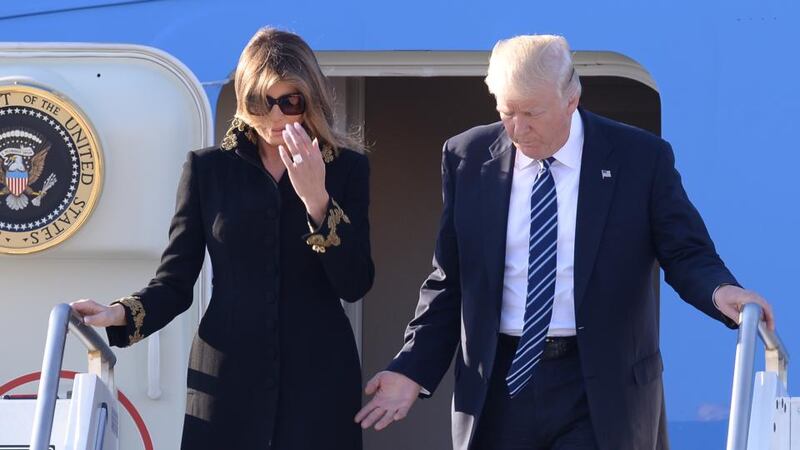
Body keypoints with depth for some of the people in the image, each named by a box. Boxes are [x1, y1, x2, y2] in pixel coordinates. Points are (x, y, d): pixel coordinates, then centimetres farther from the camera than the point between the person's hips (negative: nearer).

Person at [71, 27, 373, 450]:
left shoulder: (346, 168, 4)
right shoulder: (208, 168, 5)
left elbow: (355, 285, -5)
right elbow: (175, 282, 3)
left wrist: (317, 200, -15)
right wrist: (122, 314, -16)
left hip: (319, 375, 0)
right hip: (229, 374, 0)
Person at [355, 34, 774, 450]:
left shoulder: (641, 158, -3)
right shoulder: (468, 159, 3)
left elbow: (687, 254, -2)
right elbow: (449, 281, 8)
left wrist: (720, 290, -25)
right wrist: (413, 369, 0)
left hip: (601, 386, -2)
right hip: (500, 383, 3)